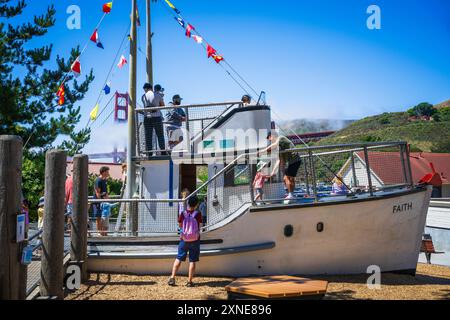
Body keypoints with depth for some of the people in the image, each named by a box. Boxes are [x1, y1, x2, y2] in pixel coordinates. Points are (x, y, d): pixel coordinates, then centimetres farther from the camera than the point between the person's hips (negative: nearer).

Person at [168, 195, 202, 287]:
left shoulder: (183, 214, -6)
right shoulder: (198, 214, -12)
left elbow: (180, 225, 6)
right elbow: (200, 226, -3)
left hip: (184, 239, 2)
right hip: (195, 240, -2)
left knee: (178, 259, 12)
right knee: (192, 261, 5)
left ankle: (172, 278, 9)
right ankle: (190, 281, 7)